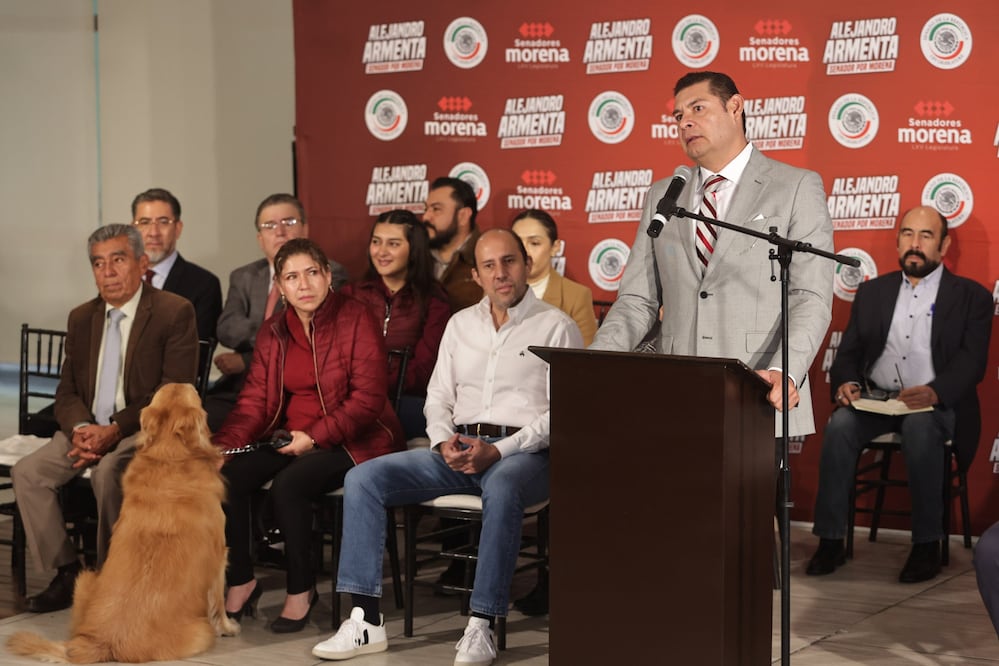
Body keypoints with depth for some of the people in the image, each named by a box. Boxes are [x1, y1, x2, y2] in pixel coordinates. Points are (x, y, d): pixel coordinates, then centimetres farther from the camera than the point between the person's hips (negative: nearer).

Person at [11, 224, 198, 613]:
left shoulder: (175, 313, -7)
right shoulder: (81, 318, 13)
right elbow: (67, 390, 12)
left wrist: (115, 431, -22)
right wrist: (79, 429, -13)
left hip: (145, 431, -6)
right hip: (89, 429, 6)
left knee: (108, 472, -35)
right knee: (27, 472, -16)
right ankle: (67, 573, -5)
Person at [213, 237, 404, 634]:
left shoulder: (355, 319, -9)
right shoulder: (273, 331, 9)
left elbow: (368, 398, -14)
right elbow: (255, 400, 5)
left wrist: (315, 437, -21)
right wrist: (221, 445, -13)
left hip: (350, 441, -6)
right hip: (290, 438, 6)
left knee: (288, 485, -31)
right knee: (225, 477, -18)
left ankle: (301, 589, -10)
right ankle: (240, 581, -1)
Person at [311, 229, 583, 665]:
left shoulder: (556, 327, 0)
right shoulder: (460, 324, 18)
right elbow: (438, 397, 17)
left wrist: (498, 451, -18)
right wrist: (445, 443, -5)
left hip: (523, 451, -5)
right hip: (458, 448, 5)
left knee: (501, 488, -41)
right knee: (363, 478, -14)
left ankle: (481, 627, -35)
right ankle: (365, 620, -18)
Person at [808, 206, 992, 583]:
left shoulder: (971, 296, 6)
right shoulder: (873, 292, 18)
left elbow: (972, 361, -6)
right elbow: (849, 352, 15)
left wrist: (935, 392, -25)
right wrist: (846, 383, -9)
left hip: (936, 404, -3)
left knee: (919, 428, -37)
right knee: (839, 427, -28)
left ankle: (927, 545, -26)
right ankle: (830, 541, -24)